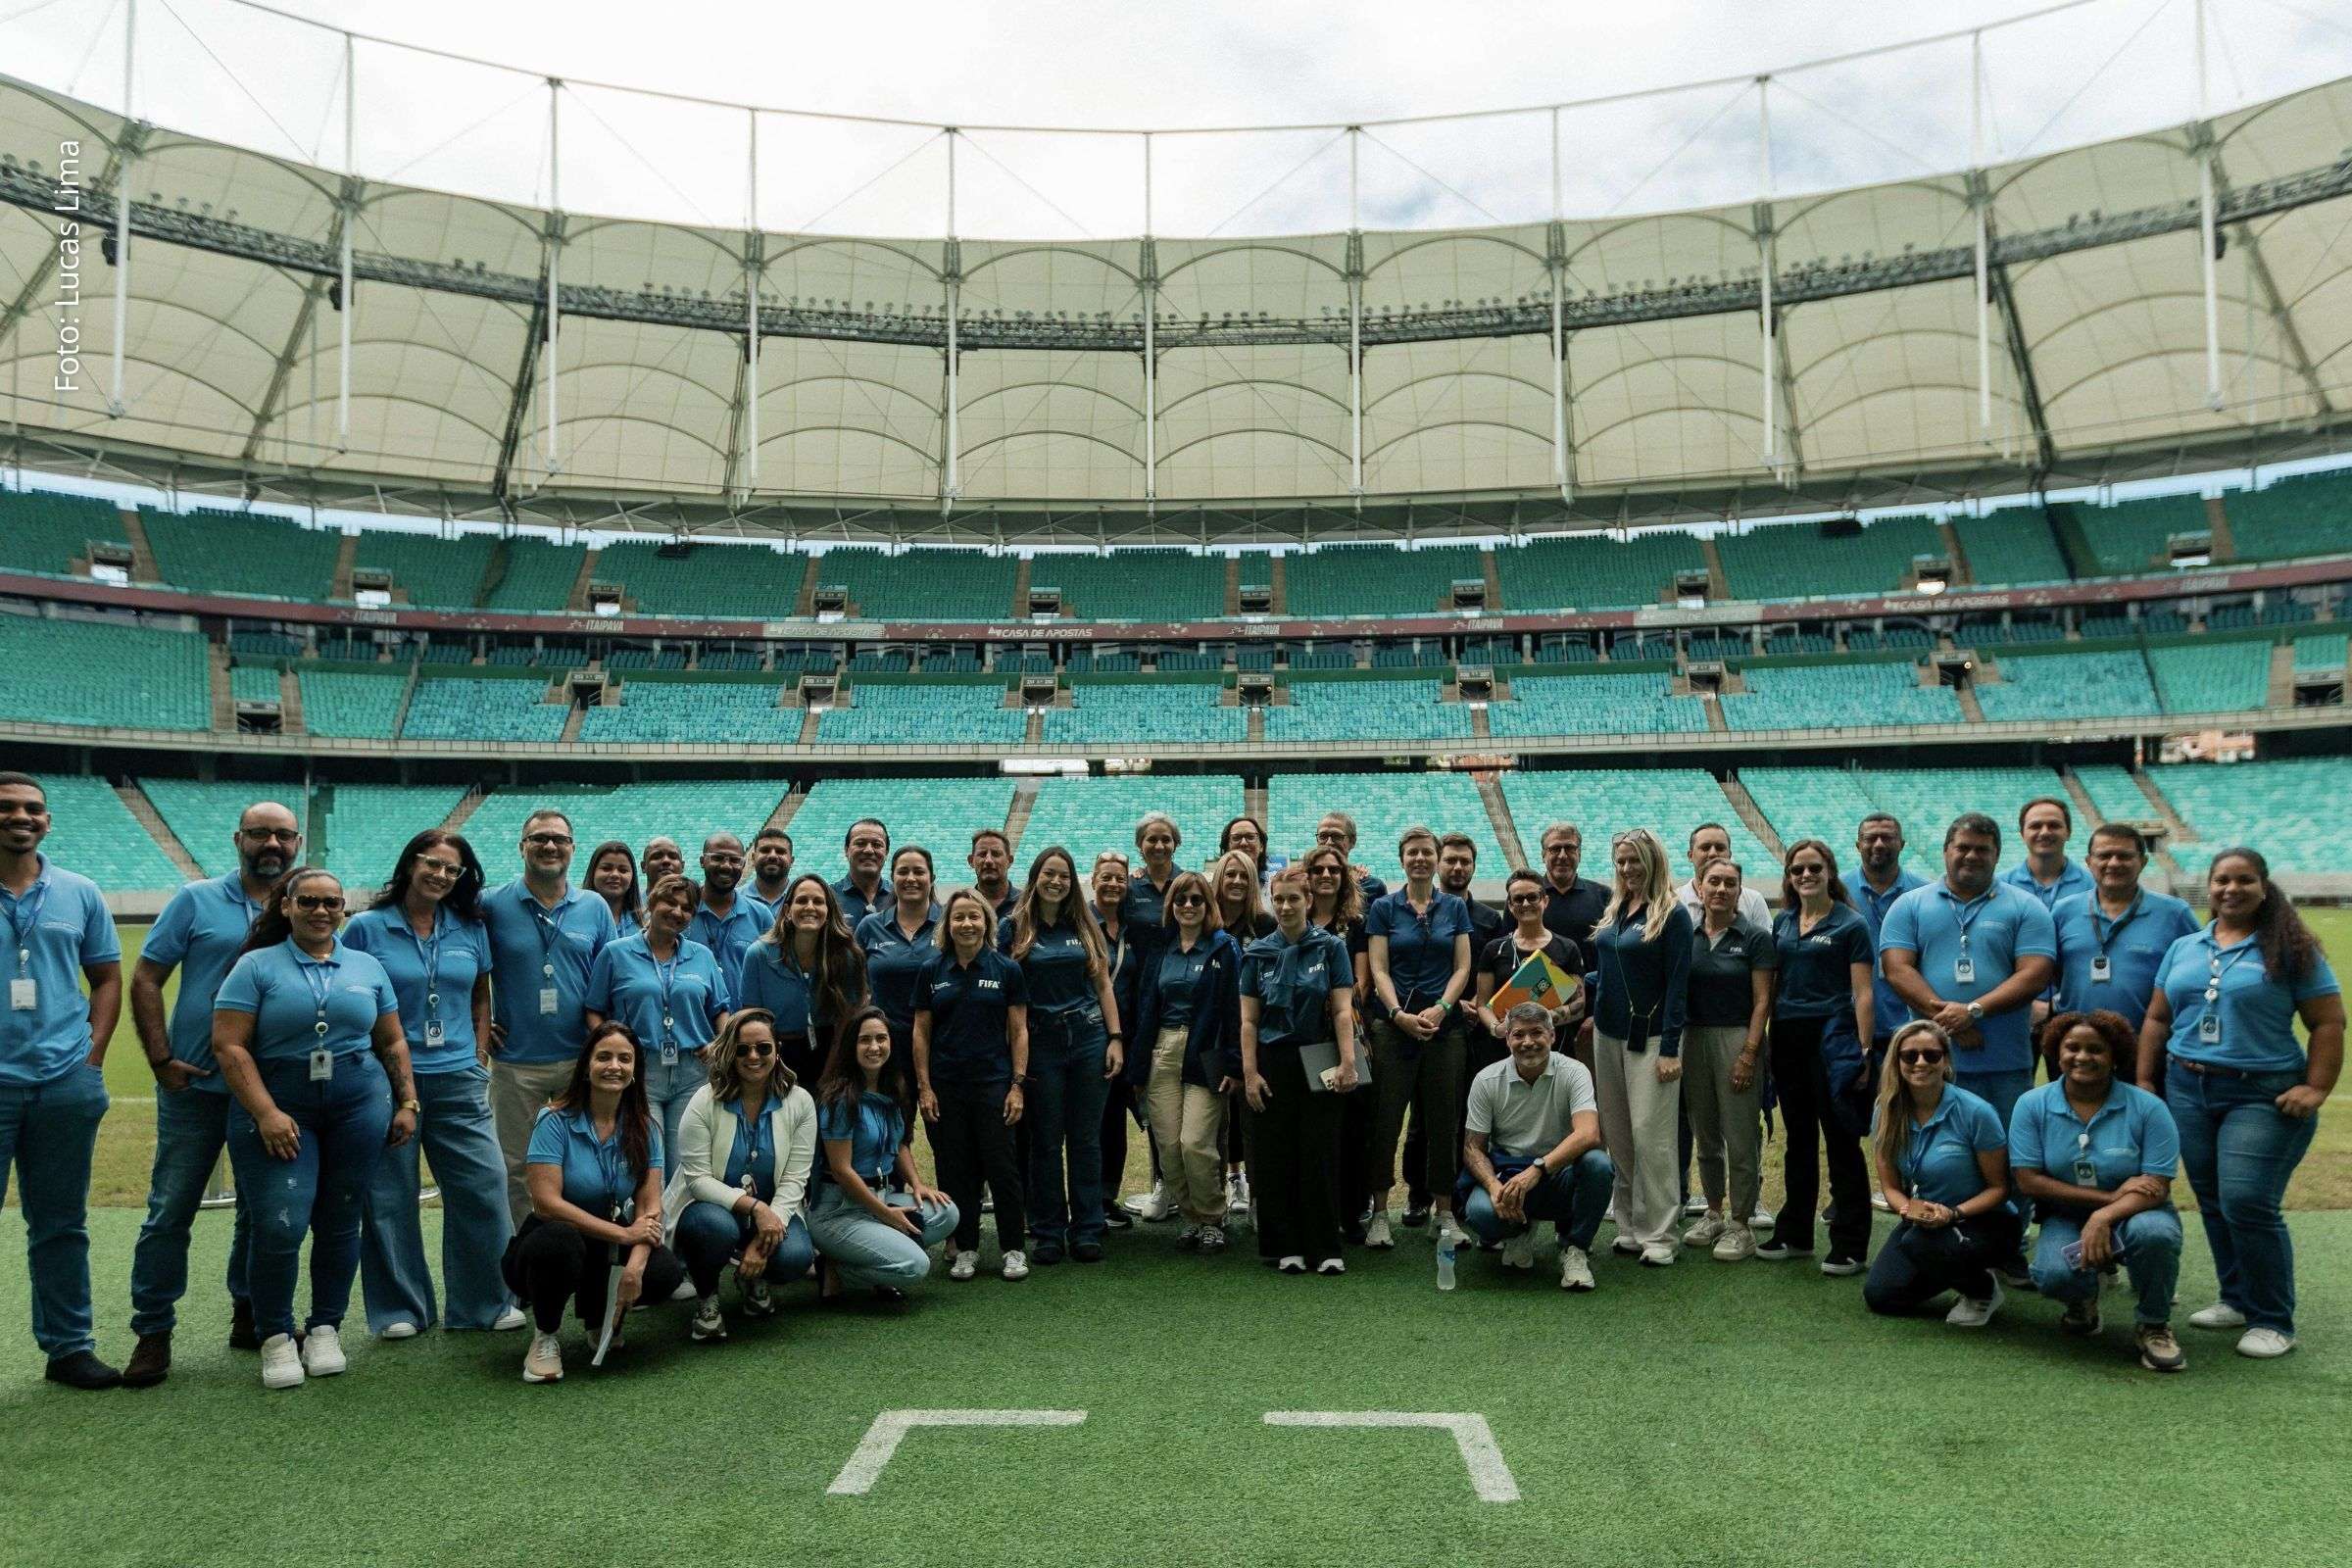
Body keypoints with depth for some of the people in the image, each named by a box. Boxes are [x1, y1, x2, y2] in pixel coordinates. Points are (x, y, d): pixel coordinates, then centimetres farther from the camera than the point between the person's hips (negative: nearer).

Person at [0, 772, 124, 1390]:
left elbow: (107, 977, 14)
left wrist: (93, 1052, 3)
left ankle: (69, 1345, 22)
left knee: (61, 1225, 13)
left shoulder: (80, 893, 8)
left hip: (66, 1084, 3)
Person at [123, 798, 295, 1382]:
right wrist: (161, 1060, -9)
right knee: (169, 1212, 1)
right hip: (197, 1086, -2)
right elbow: (145, 980, -2)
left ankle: (251, 1318, 26)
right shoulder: (196, 900, -1)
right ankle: (152, 1334, 13)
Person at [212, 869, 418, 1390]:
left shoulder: (367, 967, 12)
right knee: (280, 1224, -11)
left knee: (339, 1222, 5)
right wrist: (266, 1114, -14)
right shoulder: (257, 966, 1)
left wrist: (406, 1103, 9)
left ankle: (326, 1328, 20)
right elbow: (228, 1046, -6)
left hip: (359, 1103, 3)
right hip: (278, 1106, -3)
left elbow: (392, 1042, 17)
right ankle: (275, 1337, 7)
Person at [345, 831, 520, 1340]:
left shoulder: (470, 929, 7)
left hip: (458, 1080, 3)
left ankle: (485, 1301, 13)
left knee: (485, 1185, -1)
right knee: (390, 1197, 5)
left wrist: (477, 1059, 7)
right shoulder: (367, 927, -2)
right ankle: (399, 1308, 19)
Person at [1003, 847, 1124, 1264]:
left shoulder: (1085, 926, 8)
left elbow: (1103, 984, 9)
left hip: (1089, 1038, 2)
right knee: (1046, 1141, 4)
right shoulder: (1015, 928, 1)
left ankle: (1086, 1232, 13)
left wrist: (1116, 1038, 1)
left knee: (1086, 1139, 5)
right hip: (1041, 1042, -2)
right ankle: (1048, 1234, 13)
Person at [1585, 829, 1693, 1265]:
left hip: (1649, 1037, -7)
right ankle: (1629, 1226, 18)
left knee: (1650, 1134, -7)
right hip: (1608, 1033, 7)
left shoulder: (1672, 914, -8)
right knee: (1616, 1135, 9)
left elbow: (1677, 984, -11)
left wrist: (1670, 1049, -15)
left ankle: (1658, 1235, 2)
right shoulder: (1612, 909, 11)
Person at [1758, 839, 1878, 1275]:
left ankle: (1849, 1246, 6)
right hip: (1788, 1038, 5)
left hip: (1832, 1038, -5)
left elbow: (1863, 993, -6)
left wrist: (1863, 1052, -12)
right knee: (1798, 1139, 14)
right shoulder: (1782, 922, 11)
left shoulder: (1850, 924, -4)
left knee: (1841, 1142, -1)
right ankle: (1795, 1234, 23)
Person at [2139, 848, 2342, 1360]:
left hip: (2263, 1096, -5)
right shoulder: (2184, 949, 12)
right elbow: (2157, 1019, 15)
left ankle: (2273, 1321, 2)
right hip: (2188, 1090, 5)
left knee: (2247, 1204, -11)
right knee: (2212, 1203, 10)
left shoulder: (2290, 950, -2)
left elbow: (2328, 1023, -4)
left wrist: (2316, 1089, -12)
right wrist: (2144, 1081, 9)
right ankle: (2237, 1299, 24)